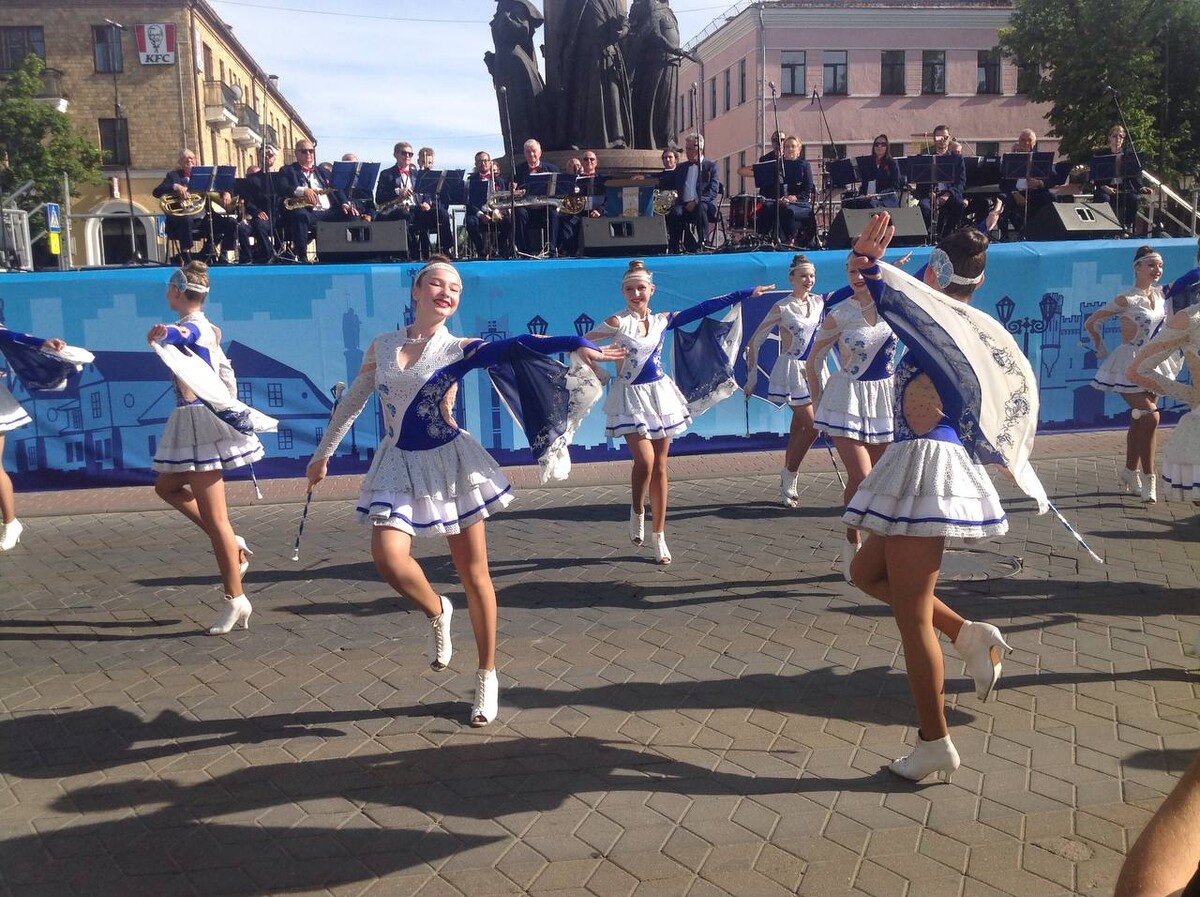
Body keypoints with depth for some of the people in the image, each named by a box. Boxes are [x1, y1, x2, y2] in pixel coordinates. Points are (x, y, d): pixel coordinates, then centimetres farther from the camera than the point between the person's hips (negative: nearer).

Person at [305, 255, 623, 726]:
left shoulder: (460, 349, -5)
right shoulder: (382, 345, 5)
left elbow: (518, 343, -20)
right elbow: (351, 403, 16)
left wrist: (578, 344, -34)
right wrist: (323, 453, 23)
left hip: (451, 463, -2)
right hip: (400, 466, 2)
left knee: (474, 574, 2)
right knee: (388, 558, -20)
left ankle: (487, 677, 18)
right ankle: (437, 612, 13)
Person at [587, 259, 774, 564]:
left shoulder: (662, 320, 4)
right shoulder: (618, 323, -8)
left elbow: (703, 309, 6)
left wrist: (745, 293, 7)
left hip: (660, 394, 4)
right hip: (631, 397, -4)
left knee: (660, 466, 5)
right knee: (645, 460, -18)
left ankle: (659, 536, 12)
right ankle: (637, 511, 12)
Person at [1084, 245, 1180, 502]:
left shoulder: (1160, 294, 3)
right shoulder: (1126, 300, -16)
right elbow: (1090, 323, -12)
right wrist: (1102, 351, -5)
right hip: (1130, 364, -7)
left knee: (1139, 420, 14)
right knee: (1150, 417, -15)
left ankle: (1130, 472, 27)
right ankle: (1148, 478, -6)